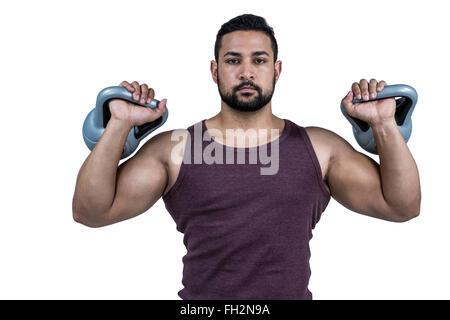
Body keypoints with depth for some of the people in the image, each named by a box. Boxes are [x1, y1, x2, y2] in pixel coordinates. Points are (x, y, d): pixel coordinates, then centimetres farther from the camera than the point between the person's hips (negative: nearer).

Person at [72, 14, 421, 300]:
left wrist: (384, 123, -5)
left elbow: (402, 206, 4)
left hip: (292, 291, 1)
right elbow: (90, 210, -1)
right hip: (201, 299, 0)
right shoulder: (174, 148, 3)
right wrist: (119, 125, -10)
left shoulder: (319, 148, 6)